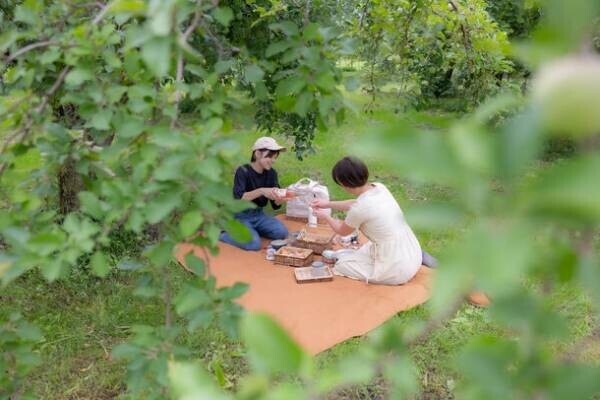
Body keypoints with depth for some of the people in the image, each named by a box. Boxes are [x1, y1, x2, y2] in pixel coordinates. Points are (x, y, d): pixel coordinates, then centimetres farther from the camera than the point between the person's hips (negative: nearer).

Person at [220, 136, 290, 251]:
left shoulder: (271, 173, 0)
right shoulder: (243, 171, -16)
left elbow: (275, 205, -2)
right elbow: (238, 198, -30)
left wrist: (279, 198, -26)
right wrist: (261, 191, -41)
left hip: (258, 214, 6)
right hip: (240, 216, -5)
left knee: (282, 232, -15)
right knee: (254, 244, -25)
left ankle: (253, 229, 10)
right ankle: (223, 234, 0)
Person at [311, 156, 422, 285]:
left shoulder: (359, 209, -21)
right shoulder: (379, 187, -1)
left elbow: (342, 231, 2)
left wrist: (325, 216, 19)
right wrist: (328, 204, 27)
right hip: (414, 254, 7)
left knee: (341, 264, 10)